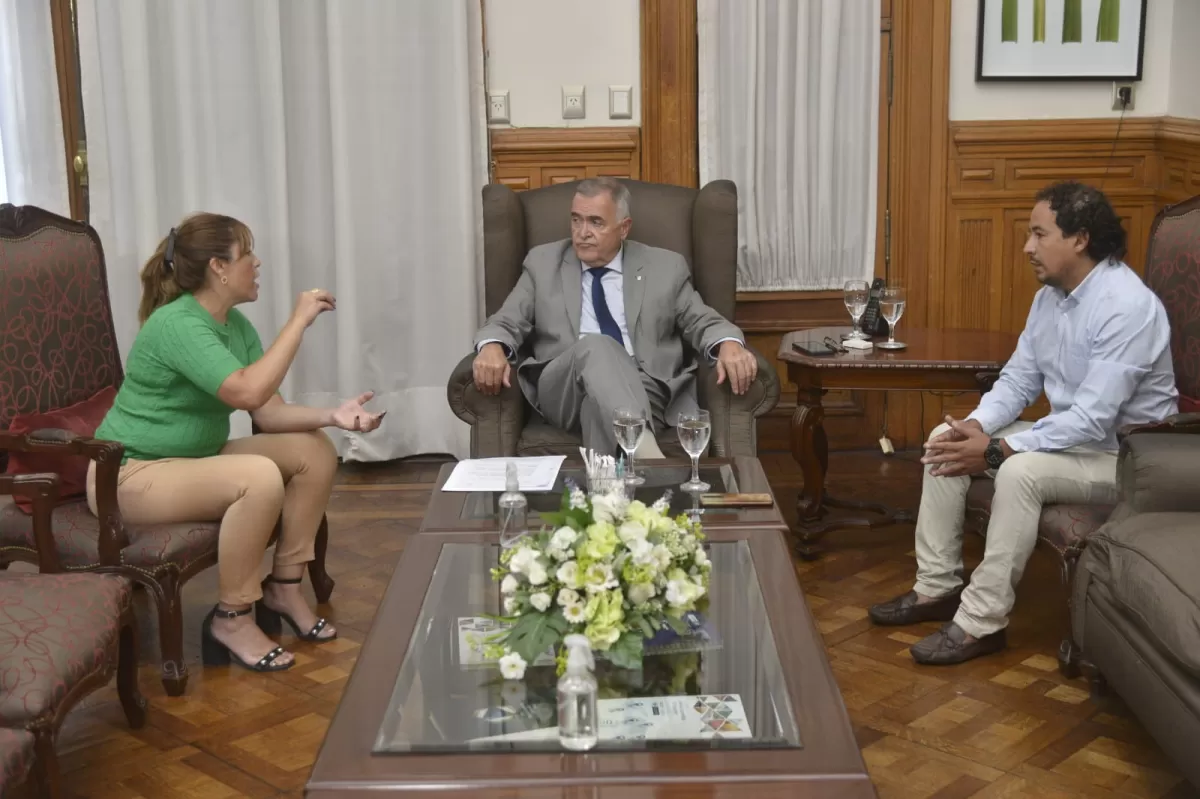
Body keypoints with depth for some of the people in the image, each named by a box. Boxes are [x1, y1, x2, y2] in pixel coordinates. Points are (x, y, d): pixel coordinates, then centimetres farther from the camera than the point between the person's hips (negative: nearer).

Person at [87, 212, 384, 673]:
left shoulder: (237, 325, 4)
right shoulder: (176, 324, -24)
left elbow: (269, 412, 0)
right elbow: (249, 392, -36)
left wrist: (332, 416, -17)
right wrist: (299, 321, -29)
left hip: (193, 459, 9)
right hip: (130, 474, -9)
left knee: (316, 450, -1)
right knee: (260, 477, -32)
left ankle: (283, 587, 8)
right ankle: (232, 618, -15)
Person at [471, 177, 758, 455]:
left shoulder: (666, 267, 15)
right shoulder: (543, 262, 17)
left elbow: (703, 323, 13)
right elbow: (506, 323, 13)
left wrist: (728, 344, -12)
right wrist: (492, 347, -13)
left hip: (643, 390, 0)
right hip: (565, 391, 0)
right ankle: (645, 454, -54)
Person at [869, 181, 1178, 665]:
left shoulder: (1126, 307, -26)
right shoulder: (1050, 295, 3)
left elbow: (1092, 420, -31)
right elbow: (1018, 381, 7)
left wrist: (996, 451, -30)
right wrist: (976, 427, -14)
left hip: (1124, 453, -9)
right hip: (1070, 435, 9)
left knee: (1020, 470, -35)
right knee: (945, 439, -2)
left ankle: (981, 622, -24)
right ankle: (937, 588, 2)